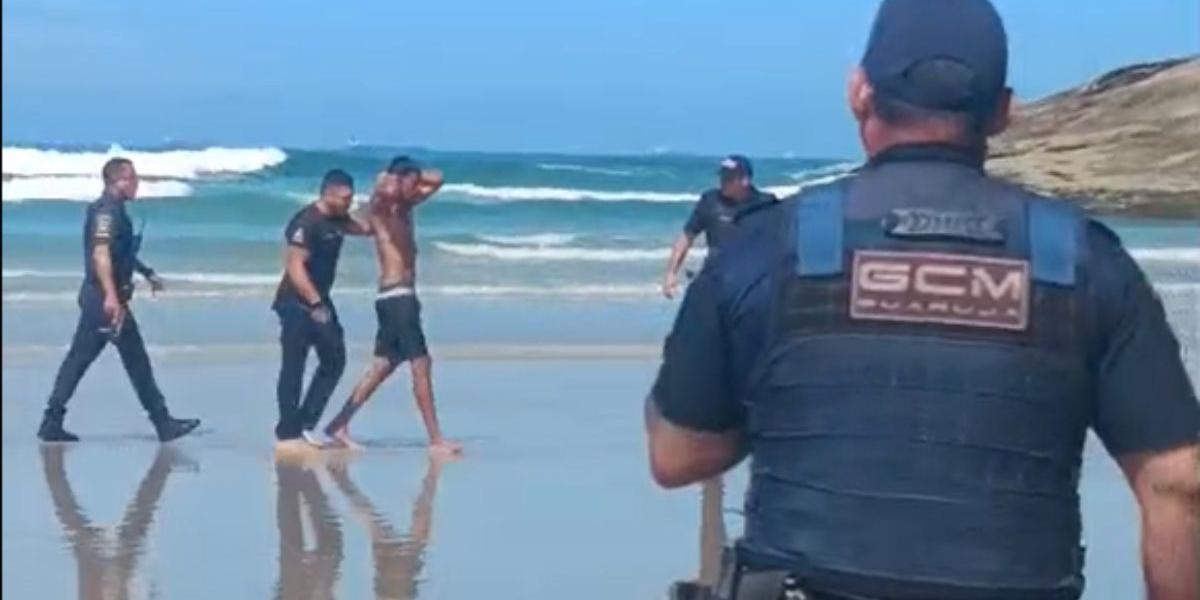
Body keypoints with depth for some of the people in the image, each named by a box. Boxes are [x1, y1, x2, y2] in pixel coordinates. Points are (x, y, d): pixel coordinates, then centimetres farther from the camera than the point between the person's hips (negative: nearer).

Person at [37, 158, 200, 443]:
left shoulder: (111, 209, 17)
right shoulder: (107, 211, -15)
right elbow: (101, 254, -27)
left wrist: (147, 272, 37)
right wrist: (112, 296, -35)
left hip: (95, 298, 10)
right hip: (107, 298, -10)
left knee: (78, 358, 8)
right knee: (137, 361, -1)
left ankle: (52, 423, 8)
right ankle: (163, 423, 6)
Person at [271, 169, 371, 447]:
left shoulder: (337, 219, 8)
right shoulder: (306, 223, -19)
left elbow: (366, 228, 27)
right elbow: (295, 267, -24)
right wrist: (315, 304, -28)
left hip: (320, 300, 9)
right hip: (297, 303, -9)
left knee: (334, 360, 9)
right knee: (293, 368, -4)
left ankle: (306, 423, 13)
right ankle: (288, 431, 1)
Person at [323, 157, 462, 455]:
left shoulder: (405, 206, 17)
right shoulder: (382, 206, -9)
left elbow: (437, 179, 26)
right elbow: (387, 191, -33)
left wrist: (414, 175, 12)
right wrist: (385, 180, -12)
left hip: (401, 296, 10)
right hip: (395, 295, -10)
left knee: (383, 365, 13)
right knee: (421, 365, -10)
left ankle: (339, 425, 17)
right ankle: (436, 439, -8)